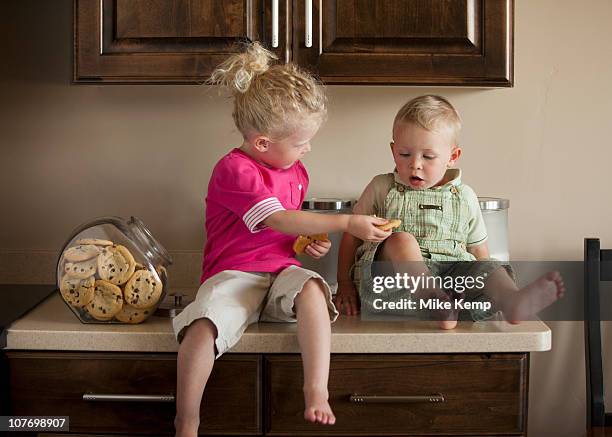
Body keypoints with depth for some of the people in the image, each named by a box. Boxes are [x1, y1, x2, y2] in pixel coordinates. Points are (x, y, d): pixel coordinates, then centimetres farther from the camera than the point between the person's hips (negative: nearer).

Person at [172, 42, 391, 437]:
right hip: (234, 275, -5)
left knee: (311, 288, -32)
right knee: (203, 327, -34)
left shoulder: (296, 173, 16)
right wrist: (347, 223, -17)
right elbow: (279, 220, -18)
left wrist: (313, 243, 5)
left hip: (282, 272, 5)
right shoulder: (233, 170, -10)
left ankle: (317, 393, -35)